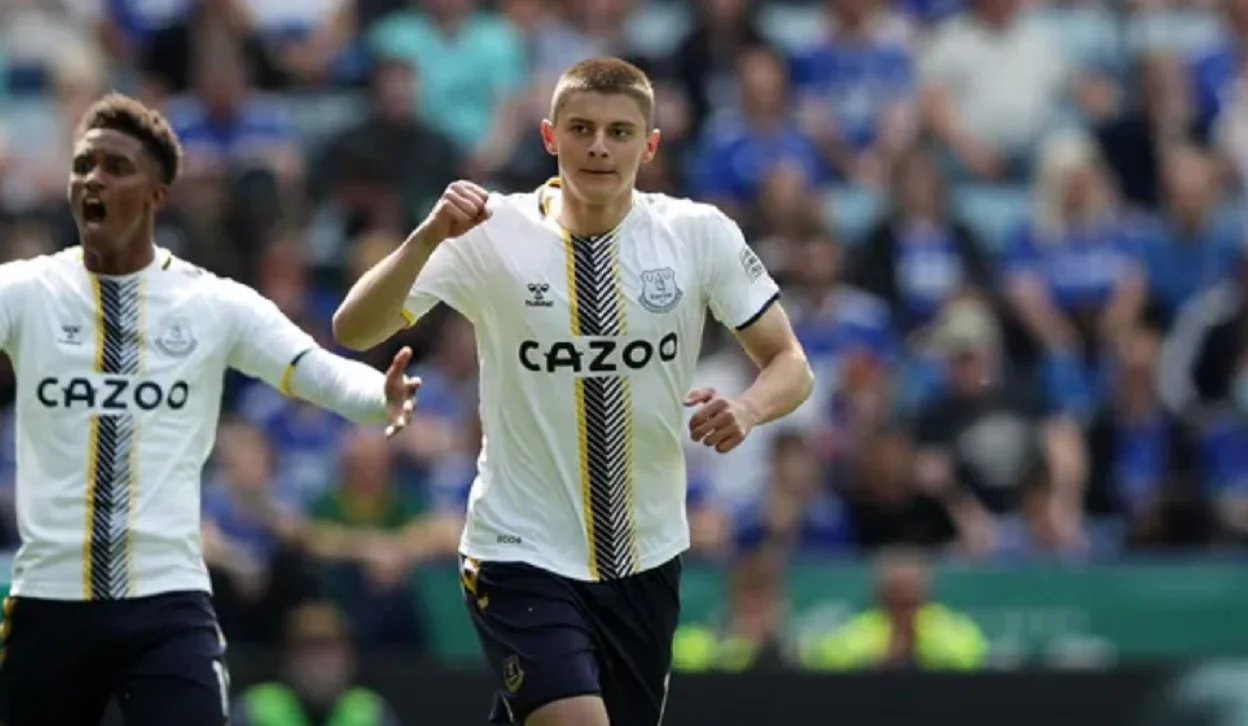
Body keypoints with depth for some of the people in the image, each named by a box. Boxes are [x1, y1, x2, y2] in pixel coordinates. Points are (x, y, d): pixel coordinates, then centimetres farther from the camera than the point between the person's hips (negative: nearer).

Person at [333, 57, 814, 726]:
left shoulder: (701, 236, -5)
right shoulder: (491, 236, -11)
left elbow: (789, 364, 1)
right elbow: (353, 331, -17)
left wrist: (748, 408, -22)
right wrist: (427, 238, -34)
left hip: (646, 562, 4)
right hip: (522, 555, -4)